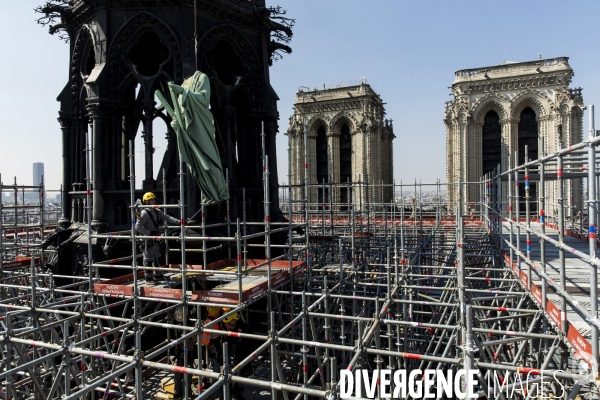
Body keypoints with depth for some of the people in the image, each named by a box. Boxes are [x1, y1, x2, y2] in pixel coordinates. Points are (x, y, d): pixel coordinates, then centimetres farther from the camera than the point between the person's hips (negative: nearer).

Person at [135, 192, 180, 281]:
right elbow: (137, 227, -21)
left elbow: (167, 218, 4)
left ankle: (158, 275, 30)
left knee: (157, 256, 17)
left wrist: (178, 221, -9)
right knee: (148, 258, 0)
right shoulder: (144, 213, -16)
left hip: (155, 238, 9)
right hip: (148, 239, -9)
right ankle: (149, 278, 9)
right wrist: (149, 232, -24)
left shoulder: (157, 212, 8)